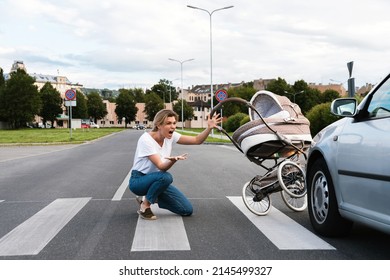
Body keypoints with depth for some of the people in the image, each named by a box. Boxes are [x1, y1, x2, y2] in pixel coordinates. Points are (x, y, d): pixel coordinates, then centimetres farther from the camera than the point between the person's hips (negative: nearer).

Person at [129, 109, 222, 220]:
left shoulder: (171, 136, -6)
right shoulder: (146, 139, -24)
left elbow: (197, 140, -9)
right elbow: (161, 166, -31)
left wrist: (209, 128, -27)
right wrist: (173, 160, -52)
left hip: (157, 181, 6)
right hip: (138, 180, -6)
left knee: (187, 210, -4)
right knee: (165, 177, -39)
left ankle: (150, 197, 13)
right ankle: (145, 206, -14)